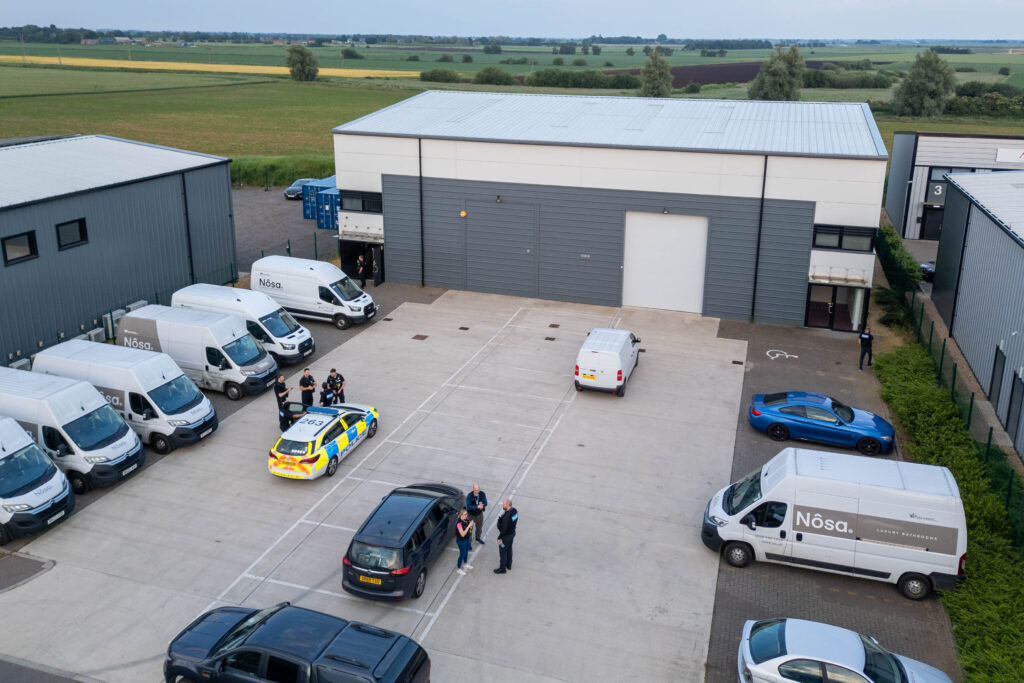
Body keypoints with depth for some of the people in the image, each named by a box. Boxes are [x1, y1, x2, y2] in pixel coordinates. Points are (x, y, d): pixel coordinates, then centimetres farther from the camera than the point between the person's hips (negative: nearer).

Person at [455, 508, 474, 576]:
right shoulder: (459, 523, -33)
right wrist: (469, 526, -38)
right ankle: (458, 568, 28)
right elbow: (462, 534, -34)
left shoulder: (466, 520, -9)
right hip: (461, 540, -7)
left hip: (467, 538, 7)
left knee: (466, 551, 26)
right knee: (462, 554, 8)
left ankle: (465, 563, 52)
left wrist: (471, 524, -7)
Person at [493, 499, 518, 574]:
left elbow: (504, 529, -29)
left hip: (506, 536, -9)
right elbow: (516, 519, 6)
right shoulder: (514, 510, -10)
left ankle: (502, 568, 26)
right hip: (512, 533, 9)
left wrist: (499, 538, -16)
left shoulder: (507, 516, -36)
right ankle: (509, 565, 44)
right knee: (509, 549, 26)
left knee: (502, 552, 11)